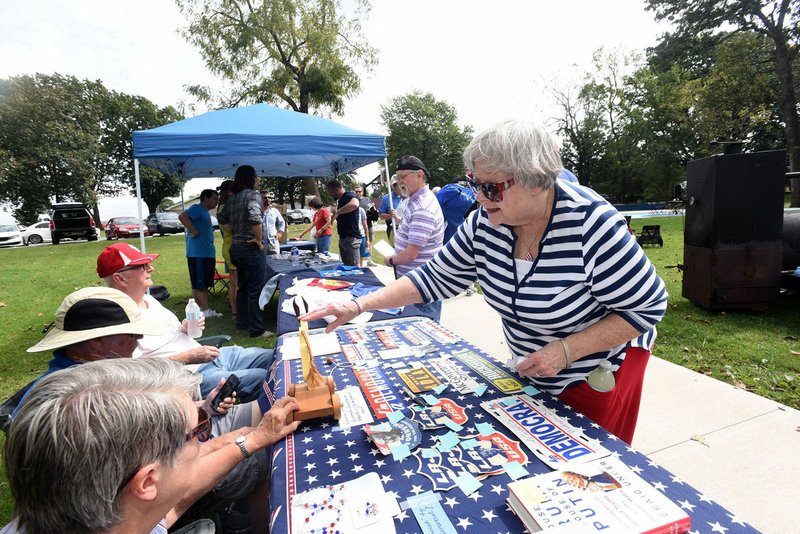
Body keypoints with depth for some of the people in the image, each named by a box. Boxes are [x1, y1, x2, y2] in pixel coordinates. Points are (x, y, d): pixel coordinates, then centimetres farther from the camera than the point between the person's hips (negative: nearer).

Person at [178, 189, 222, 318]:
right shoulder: (197, 208, -8)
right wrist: (194, 232, -21)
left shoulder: (206, 212, 20)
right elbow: (182, 216, -25)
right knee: (198, 284, -3)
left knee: (205, 284, 13)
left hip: (208, 253, 10)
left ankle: (206, 310, 19)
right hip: (198, 254, -10)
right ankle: (203, 311, 2)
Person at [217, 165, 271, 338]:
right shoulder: (253, 195, -14)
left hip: (236, 247, 9)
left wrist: (235, 232, 18)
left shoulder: (233, 198, 11)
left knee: (243, 287, 19)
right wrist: (259, 239, -19)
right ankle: (257, 330, 6)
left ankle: (242, 323, 31)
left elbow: (222, 218, 22)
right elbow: (255, 217, -31)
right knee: (256, 290, -1)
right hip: (251, 248, -9)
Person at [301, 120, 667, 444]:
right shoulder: (485, 222, -16)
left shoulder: (590, 225, -31)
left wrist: (566, 350, -28)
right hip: (534, 371, 5)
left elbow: (647, 307, -20)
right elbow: (436, 277, -8)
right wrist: (359, 305, -16)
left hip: (600, 371, -4)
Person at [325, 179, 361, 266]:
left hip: (351, 237, -10)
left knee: (355, 266, -8)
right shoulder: (340, 200, 16)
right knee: (346, 265, 14)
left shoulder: (350, 196, -13)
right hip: (343, 237, 10)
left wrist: (337, 212, -29)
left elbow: (354, 204, -37)